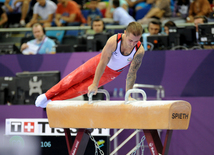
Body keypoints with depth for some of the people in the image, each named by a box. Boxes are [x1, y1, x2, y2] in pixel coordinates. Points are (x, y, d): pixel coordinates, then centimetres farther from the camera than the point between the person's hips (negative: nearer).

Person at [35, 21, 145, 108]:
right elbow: (103, 63, -33)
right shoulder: (114, 41, -38)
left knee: (82, 88, 8)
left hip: (112, 73, 1)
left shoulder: (139, 51, -35)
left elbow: (132, 73, -24)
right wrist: (94, 85, -32)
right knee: (75, 77, 8)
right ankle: (47, 96, 28)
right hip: (100, 62, -1)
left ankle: (52, 101, 24)